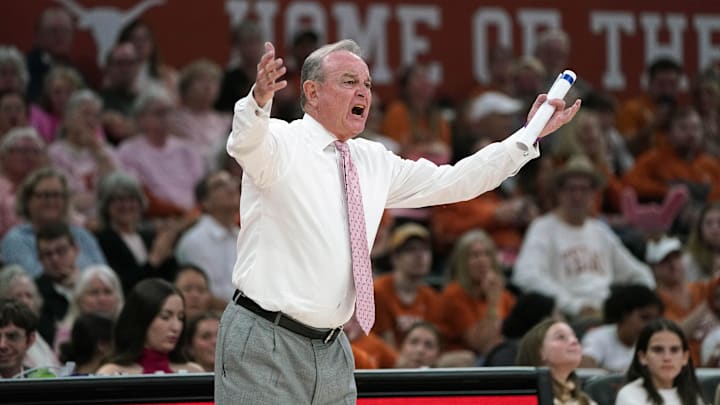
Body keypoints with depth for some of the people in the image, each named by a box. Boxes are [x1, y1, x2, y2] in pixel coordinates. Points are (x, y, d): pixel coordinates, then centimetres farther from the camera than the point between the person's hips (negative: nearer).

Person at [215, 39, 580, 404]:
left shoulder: (374, 162, 14)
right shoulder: (280, 143, -6)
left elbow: (453, 183, 18)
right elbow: (247, 143, -29)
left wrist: (529, 136, 13)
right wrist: (259, 100, -52)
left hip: (331, 349, 6)